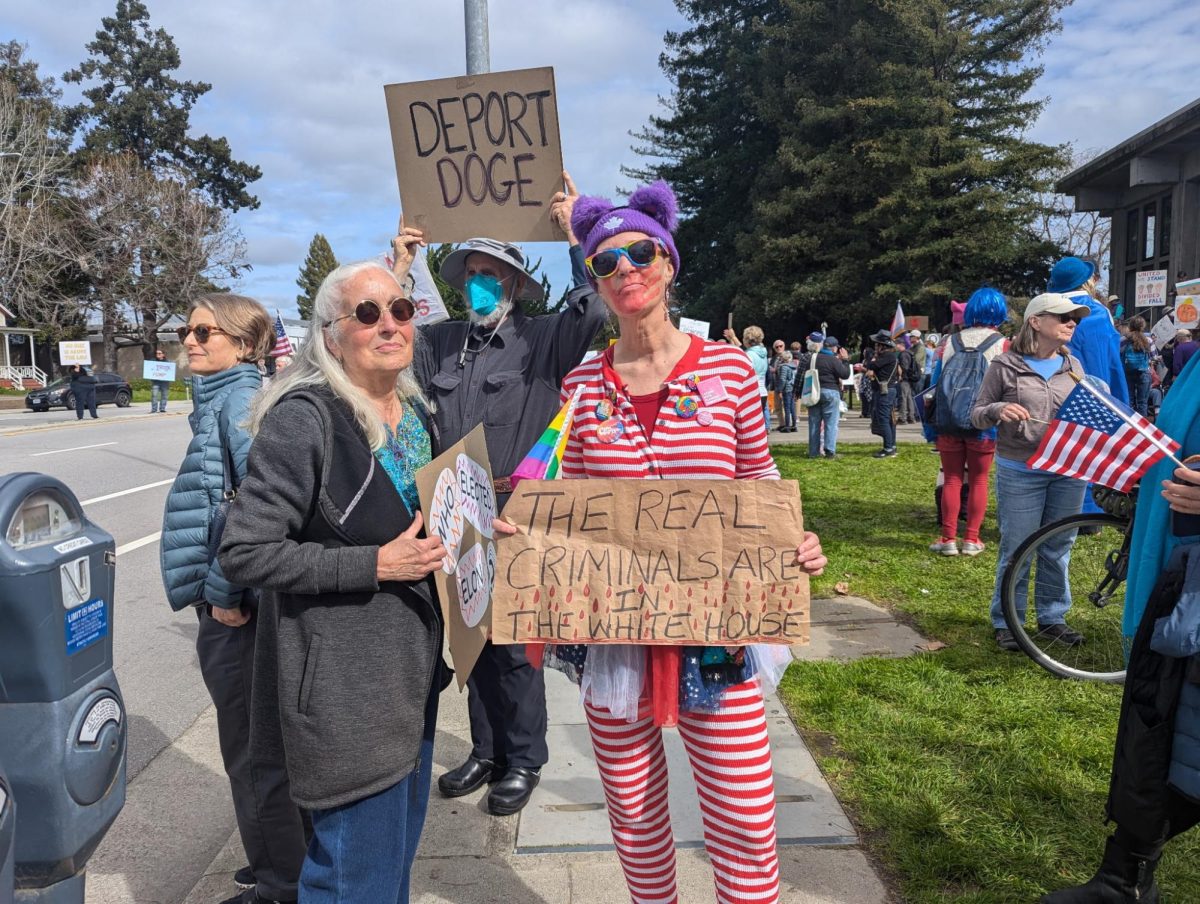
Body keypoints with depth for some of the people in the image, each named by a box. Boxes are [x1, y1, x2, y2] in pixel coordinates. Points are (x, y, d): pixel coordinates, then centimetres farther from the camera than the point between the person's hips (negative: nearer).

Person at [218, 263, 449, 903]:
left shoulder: (414, 413, 6)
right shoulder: (303, 420, -19)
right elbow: (244, 553, -20)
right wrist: (374, 565, -23)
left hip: (413, 672, 8)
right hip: (344, 687, -8)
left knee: (400, 842, 24)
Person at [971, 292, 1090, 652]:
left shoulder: (1073, 366, 8)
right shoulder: (1005, 365, -5)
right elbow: (977, 415, -3)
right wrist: (998, 410, -24)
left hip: (1068, 472, 4)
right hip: (1020, 473, -4)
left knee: (1058, 549, 14)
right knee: (1015, 552, 2)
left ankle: (1052, 617, 29)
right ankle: (1005, 621, 17)